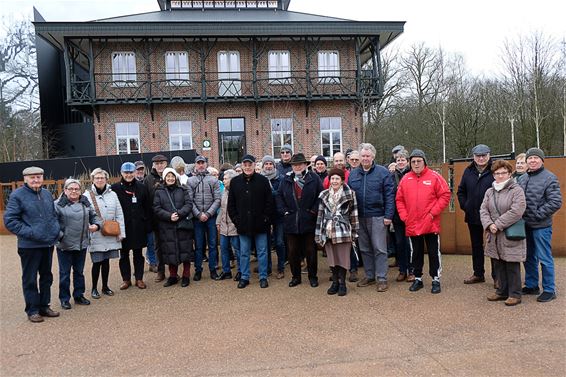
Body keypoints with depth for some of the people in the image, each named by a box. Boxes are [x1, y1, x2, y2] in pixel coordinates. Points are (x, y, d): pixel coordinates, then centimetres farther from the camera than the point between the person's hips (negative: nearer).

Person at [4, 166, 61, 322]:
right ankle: (32, 310, 18)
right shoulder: (17, 195, -10)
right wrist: (28, 232, -18)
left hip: (48, 243, 6)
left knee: (46, 276, 16)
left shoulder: (47, 194, 9)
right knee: (30, 279, 5)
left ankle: (44, 306, 29)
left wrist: (56, 229, 4)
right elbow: (9, 219, -12)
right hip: (29, 245, -6)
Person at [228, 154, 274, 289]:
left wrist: (266, 218, -7)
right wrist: (235, 219, -1)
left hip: (260, 224, -2)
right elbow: (231, 204, 7)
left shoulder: (263, 180, -3)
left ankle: (263, 277, 18)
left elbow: (269, 202, -2)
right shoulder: (235, 181, 4)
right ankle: (244, 277, 23)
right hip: (243, 224, 2)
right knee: (244, 253, 11)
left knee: (262, 252, 7)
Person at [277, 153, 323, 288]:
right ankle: (296, 276, 24)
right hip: (291, 221, 3)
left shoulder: (314, 178, 0)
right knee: (292, 251, 9)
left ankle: (313, 276, 22)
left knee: (310, 251, 7)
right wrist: (283, 210, -1)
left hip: (309, 221, -2)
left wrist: (314, 210, -9)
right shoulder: (286, 179, 8)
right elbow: (279, 196, 10)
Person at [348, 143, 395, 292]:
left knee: (379, 248, -1)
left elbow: (389, 195, -6)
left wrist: (388, 215, -12)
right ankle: (370, 276, 25)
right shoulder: (353, 174, 10)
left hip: (377, 217, -5)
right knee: (365, 248, 13)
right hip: (360, 217, 5)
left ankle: (382, 278, 8)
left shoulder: (383, 172, -3)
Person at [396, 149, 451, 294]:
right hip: (412, 225, 3)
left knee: (434, 252, 6)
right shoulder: (405, 179, 6)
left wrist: (433, 212, -12)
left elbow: (445, 195, -6)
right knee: (416, 253, 13)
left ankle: (436, 279, 19)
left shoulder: (434, 177, -4)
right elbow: (399, 199, 9)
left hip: (431, 224, -3)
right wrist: (404, 216, -1)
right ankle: (418, 279, 26)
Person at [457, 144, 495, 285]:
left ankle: (497, 276, 15)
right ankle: (478, 274, 27)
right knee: (476, 246, 15)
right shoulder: (468, 171, 6)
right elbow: (461, 191, 15)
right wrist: (464, 206, 5)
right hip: (473, 216, 5)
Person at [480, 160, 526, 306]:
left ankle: (514, 294, 15)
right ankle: (502, 291, 27)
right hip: (494, 236, 6)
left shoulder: (516, 190, -7)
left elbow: (516, 212, -18)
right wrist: (489, 224, -13)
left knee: (512, 266, 2)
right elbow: (483, 210, 5)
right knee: (498, 265, 14)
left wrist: (498, 224, -18)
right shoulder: (490, 191, 11)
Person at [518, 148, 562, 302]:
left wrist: (537, 214, -16)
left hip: (541, 226, -6)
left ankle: (549, 290, 15)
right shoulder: (522, 178, 9)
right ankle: (531, 285, 30)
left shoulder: (549, 178, -9)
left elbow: (556, 202, -14)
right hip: (525, 225, 6)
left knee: (544, 259, 2)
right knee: (528, 257, 16)